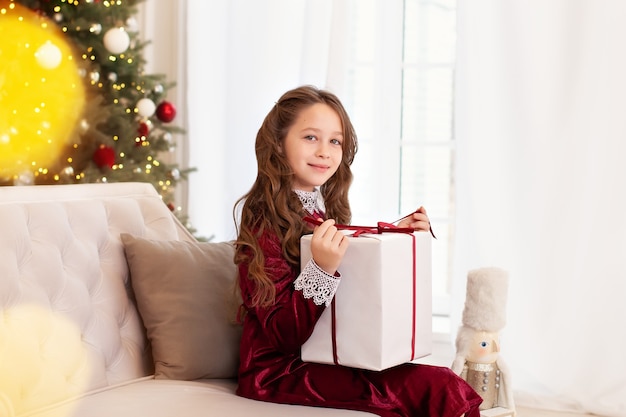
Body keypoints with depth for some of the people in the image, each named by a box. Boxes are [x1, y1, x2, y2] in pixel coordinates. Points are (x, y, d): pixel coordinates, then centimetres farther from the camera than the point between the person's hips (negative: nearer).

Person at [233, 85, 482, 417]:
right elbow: (283, 335, -18)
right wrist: (322, 270, -31)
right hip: (278, 370, -7)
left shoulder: (326, 212, 8)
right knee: (435, 387, -23)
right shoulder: (263, 224, -13)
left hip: (329, 358, 7)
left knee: (442, 382, -15)